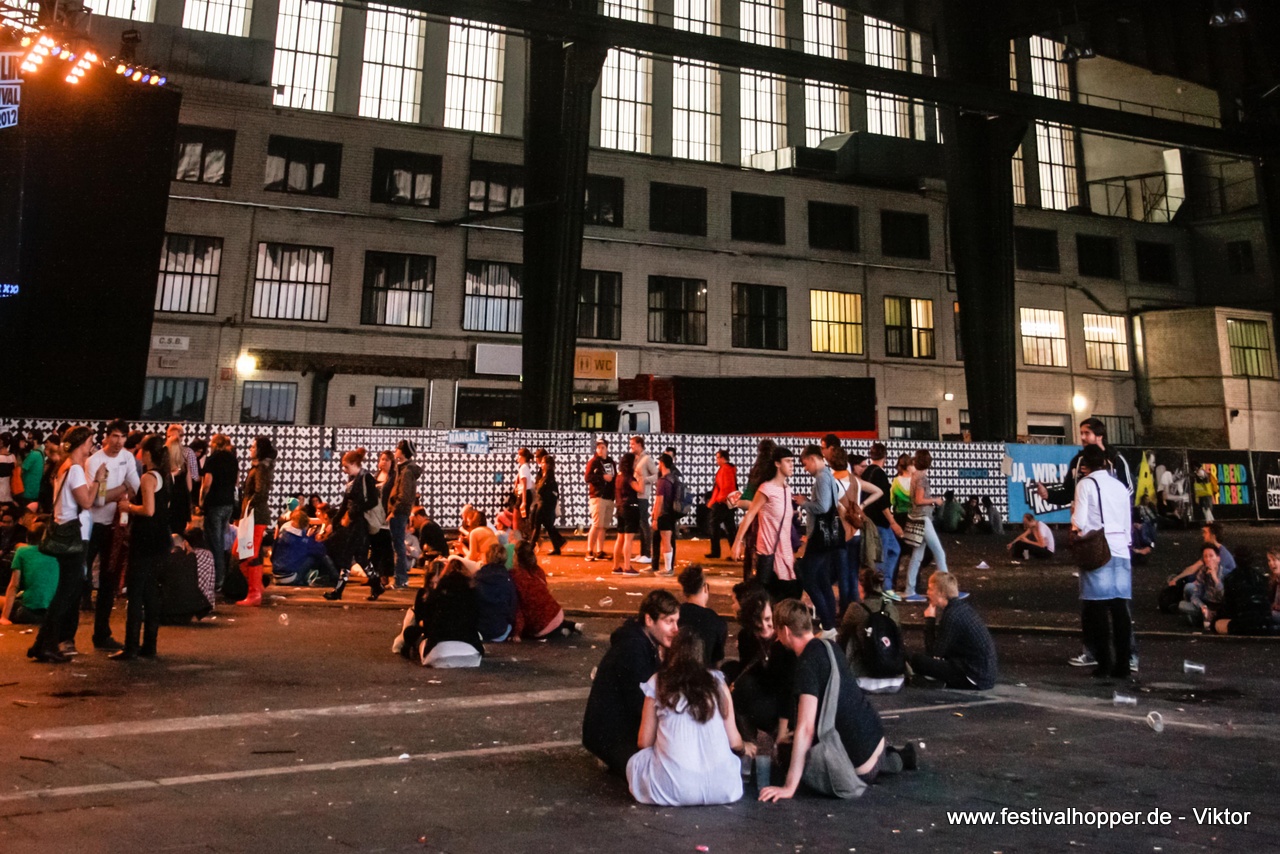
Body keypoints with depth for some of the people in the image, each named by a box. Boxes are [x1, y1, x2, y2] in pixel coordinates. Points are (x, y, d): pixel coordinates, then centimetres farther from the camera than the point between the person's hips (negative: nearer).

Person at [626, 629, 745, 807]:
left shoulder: (658, 683, 5)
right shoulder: (717, 681, 7)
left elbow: (644, 742, 8)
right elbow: (734, 742, 9)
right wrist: (745, 747, 33)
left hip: (674, 788, -1)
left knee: (635, 761, 26)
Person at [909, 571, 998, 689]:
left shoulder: (952, 615, -20)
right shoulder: (961, 606, 7)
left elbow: (934, 652, -14)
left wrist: (929, 619, -9)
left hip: (975, 679, -9)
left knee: (917, 660, -10)